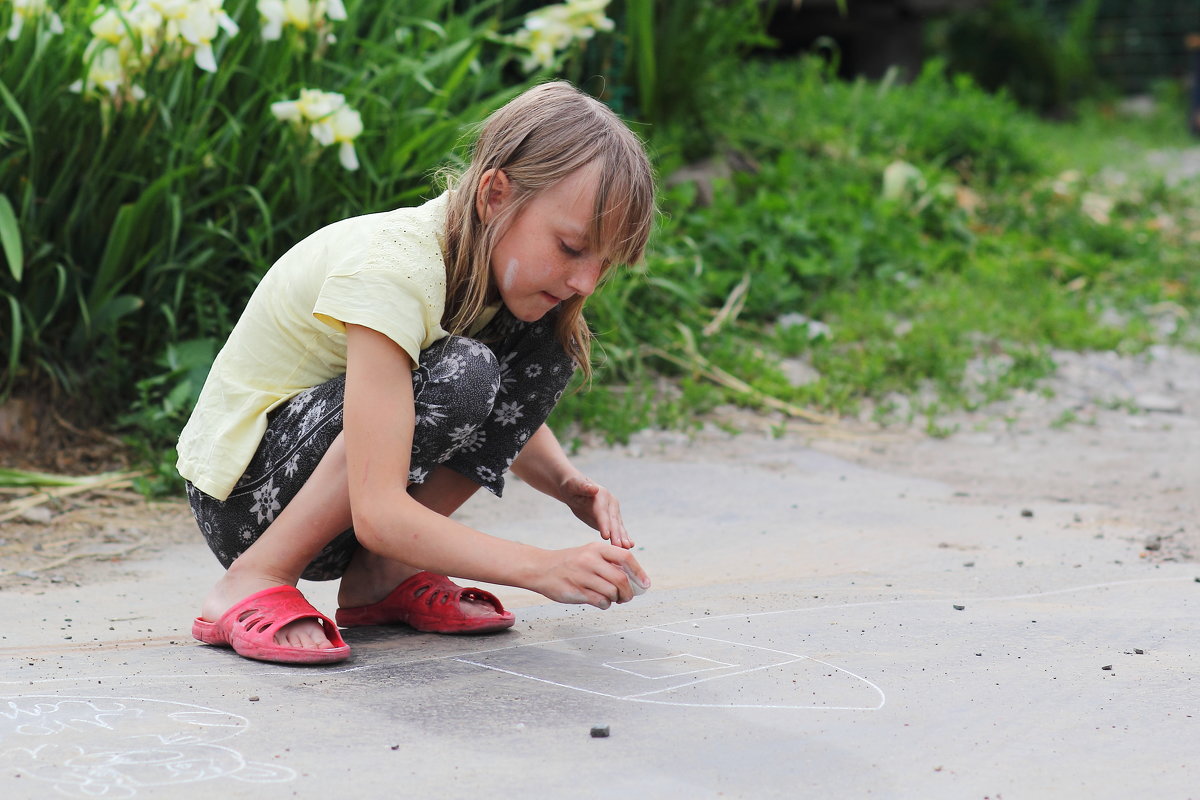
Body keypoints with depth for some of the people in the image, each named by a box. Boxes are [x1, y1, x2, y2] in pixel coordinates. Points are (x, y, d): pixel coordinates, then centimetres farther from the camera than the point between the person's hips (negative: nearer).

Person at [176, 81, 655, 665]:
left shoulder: (488, 252, -5)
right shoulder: (392, 270, -30)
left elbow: (508, 415, 11)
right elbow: (376, 513, -35)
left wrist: (570, 485, -10)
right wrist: (543, 568, -39)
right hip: (242, 491, -8)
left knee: (547, 345, -7)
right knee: (457, 376, -32)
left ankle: (381, 575, -5)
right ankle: (252, 582, -18)